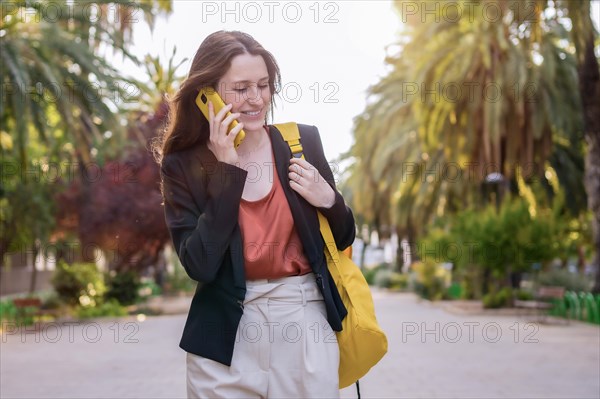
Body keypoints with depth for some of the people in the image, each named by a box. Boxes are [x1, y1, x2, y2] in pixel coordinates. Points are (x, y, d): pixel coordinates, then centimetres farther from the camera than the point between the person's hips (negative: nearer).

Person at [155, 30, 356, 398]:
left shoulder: (302, 141, -1)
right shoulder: (184, 165, -4)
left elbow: (342, 240, 8)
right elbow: (199, 266, -16)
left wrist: (328, 199, -13)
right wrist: (227, 169, -17)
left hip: (305, 318, 1)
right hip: (226, 333, -1)